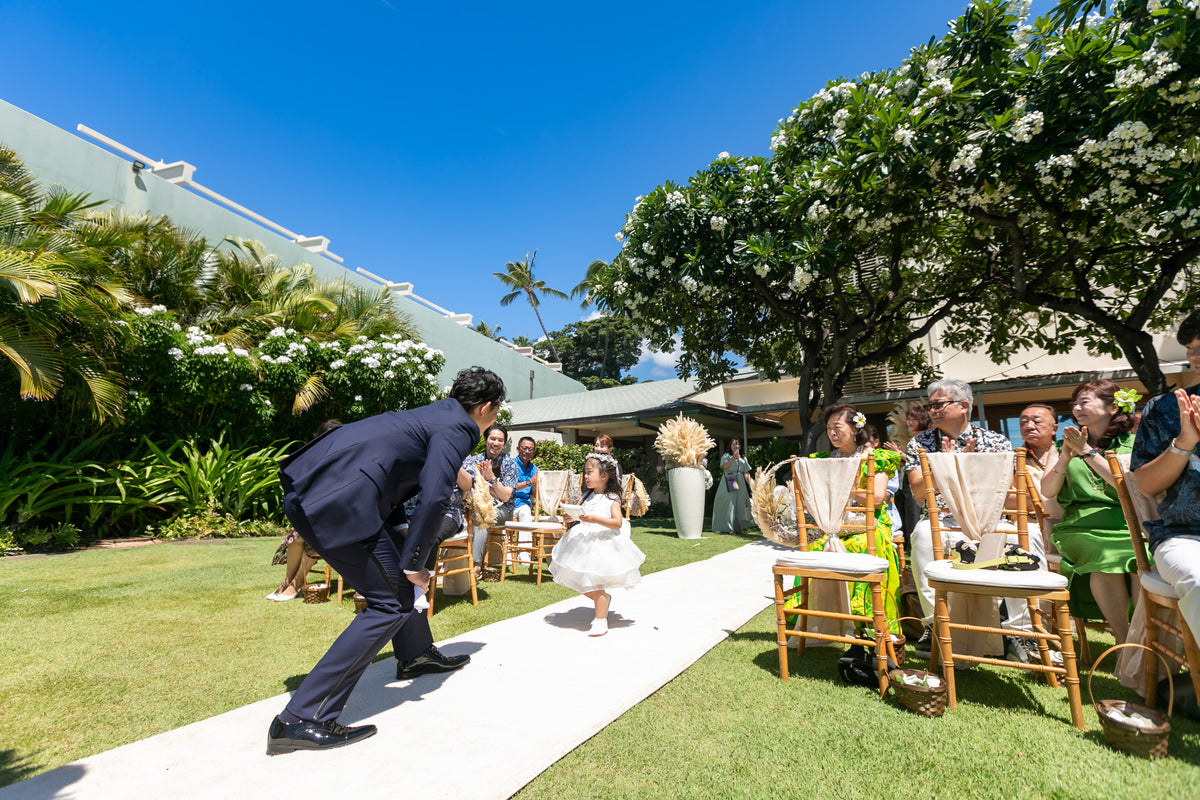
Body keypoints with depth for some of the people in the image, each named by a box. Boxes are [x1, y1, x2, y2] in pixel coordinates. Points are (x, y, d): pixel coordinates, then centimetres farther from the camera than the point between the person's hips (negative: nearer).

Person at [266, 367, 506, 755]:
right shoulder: (456, 429, -5)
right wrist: (413, 563, -7)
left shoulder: (435, 413, 22)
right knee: (391, 603, 0)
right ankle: (300, 720, 4)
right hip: (338, 503, -10)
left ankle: (415, 654, 42)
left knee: (396, 566, 25)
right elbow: (434, 497, -18)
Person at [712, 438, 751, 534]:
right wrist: (732, 459, -26)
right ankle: (727, 527, -4)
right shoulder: (726, 456, 3)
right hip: (728, 484, -4)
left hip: (740, 483, 4)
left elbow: (746, 473, 17)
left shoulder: (743, 459, 18)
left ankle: (741, 528, -2)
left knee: (741, 505, -3)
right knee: (729, 504, -8)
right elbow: (724, 467, -14)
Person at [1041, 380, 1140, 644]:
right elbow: (1047, 492, 6)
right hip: (1081, 525, 1)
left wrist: (1087, 452, -12)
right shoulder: (1069, 444, 18)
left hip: (1128, 524, 0)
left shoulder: (1132, 443, 11)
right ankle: (1123, 640, -21)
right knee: (1105, 556, -32)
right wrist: (1066, 458, -7)